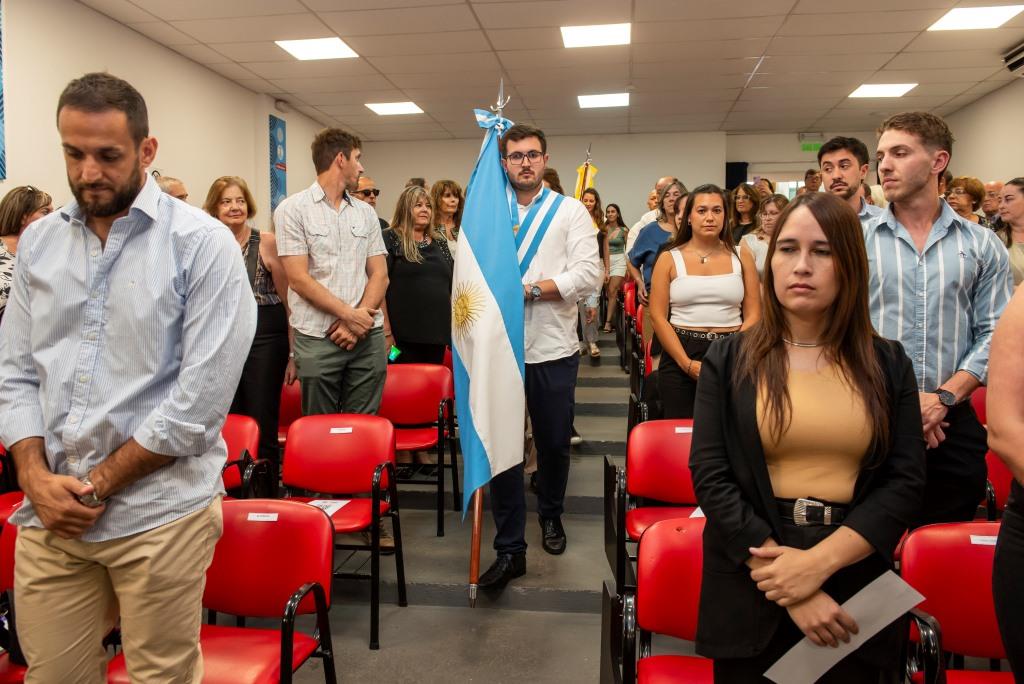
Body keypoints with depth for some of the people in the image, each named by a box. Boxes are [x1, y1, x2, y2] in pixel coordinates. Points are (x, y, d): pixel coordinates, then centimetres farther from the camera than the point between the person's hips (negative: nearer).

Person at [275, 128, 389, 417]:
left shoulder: (366, 212, 14)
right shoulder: (293, 209, 0)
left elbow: (379, 274, 8)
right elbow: (299, 279, -8)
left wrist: (359, 320, -7)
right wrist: (350, 314, -11)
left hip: (367, 338, 4)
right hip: (317, 339, -4)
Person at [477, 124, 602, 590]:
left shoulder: (570, 211, 3)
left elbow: (588, 275, -9)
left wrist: (527, 289, -14)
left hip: (553, 348, 0)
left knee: (554, 443, 14)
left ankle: (551, 516, 40)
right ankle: (510, 549, 12)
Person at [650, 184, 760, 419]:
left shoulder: (741, 256, 7)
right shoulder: (669, 259, 3)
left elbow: (753, 315, 3)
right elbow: (658, 317, -3)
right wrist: (688, 363, -12)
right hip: (680, 354, -1)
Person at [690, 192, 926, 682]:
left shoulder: (888, 365, 3)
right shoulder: (728, 360, -3)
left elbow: (906, 481, -3)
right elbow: (710, 476, -10)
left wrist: (820, 562, -17)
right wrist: (792, 592, -16)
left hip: (857, 589, 2)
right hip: (751, 589, -1)